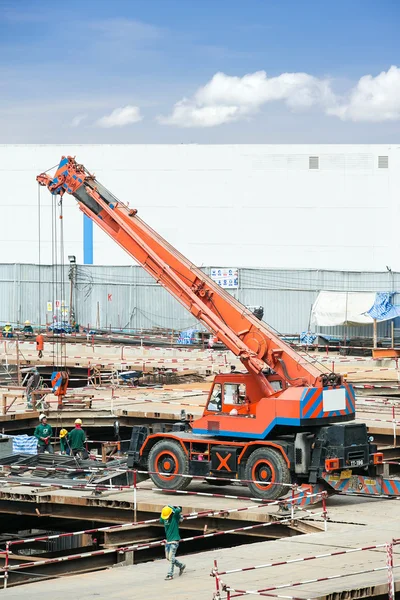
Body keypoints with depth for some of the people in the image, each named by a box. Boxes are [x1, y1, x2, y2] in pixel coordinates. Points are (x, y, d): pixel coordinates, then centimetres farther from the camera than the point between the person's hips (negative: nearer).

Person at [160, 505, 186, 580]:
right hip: (168, 540, 7)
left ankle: (170, 574, -6)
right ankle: (181, 566, 31)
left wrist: (171, 507, -14)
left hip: (174, 540, -7)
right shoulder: (164, 518, 3)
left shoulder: (175, 517, -14)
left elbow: (179, 510, -33)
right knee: (168, 557, 12)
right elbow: (161, 521, 27)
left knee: (171, 557, -11)